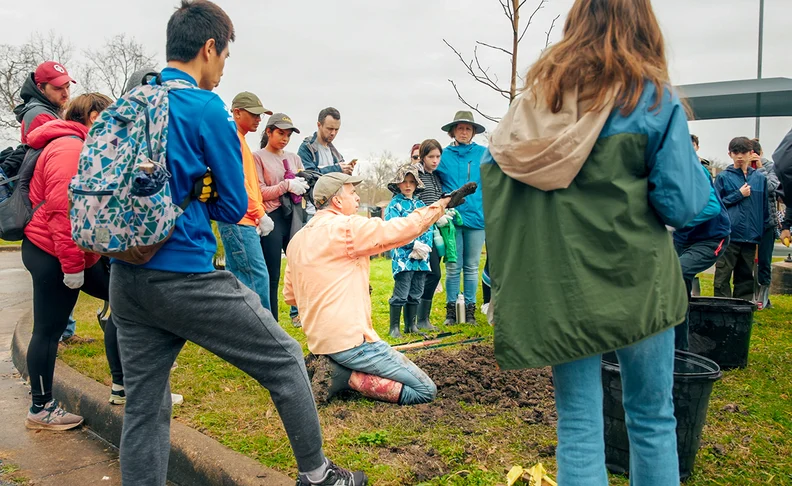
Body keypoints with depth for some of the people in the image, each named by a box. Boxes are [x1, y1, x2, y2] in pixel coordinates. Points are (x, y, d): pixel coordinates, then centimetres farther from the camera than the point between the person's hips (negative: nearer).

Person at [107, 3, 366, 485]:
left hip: (126, 278, 8)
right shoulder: (207, 109, -9)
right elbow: (233, 207, -5)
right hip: (185, 276, -7)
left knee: (144, 406, 14)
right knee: (284, 359, 9)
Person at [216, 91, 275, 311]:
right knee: (258, 276, -10)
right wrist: (260, 213, -13)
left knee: (238, 277, 12)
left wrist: (258, 214, 12)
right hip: (239, 220, -10)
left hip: (245, 221, 10)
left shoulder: (241, 140, 23)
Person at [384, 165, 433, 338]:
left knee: (416, 294, 12)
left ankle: (411, 325, 23)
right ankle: (394, 327, 6)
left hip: (421, 257, 6)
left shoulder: (420, 205, 15)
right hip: (402, 257, -6)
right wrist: (414, 244, -17)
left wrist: (424, 247, -7)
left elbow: (428, 228, 11)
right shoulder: (394, 205, -2)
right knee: (401, 294, -5)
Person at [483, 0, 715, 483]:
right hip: (632, 279, -2)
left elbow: (493, 173, 6)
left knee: (578, 423, 11)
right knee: (652, 418, 15)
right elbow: (685, 204, -8)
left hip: (555, 285, 3)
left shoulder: (536, 94, 5)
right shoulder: (655, 98, -5)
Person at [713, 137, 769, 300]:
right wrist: (739, 195, -8)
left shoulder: (760, 178, 11)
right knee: (723, 276, -4)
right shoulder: (723, 177, 2)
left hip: (750, 236, 4)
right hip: (728, 235, -3)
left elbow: (764, 208, 14)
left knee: (746, 276, 10)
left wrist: (761, 233, 10)